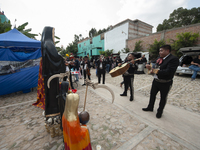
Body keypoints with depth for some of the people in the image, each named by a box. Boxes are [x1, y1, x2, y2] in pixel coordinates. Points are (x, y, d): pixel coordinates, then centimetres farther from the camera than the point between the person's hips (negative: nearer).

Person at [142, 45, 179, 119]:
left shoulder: (174, 59, -18)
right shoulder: (159, 58, 4)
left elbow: (168, 71, -28)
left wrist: (156, 71, -24)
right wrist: (150, 67, -10)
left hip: (165, 83, -7)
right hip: (156, 80, 7)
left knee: (163, 98, 14)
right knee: (152, 94, 18)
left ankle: (160, 111, 36)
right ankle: (150, 107, 39)